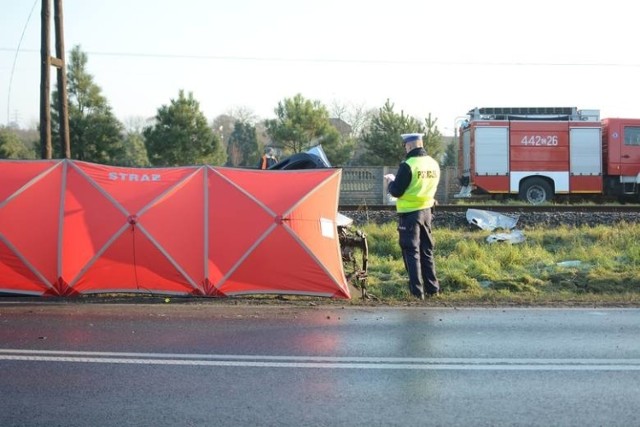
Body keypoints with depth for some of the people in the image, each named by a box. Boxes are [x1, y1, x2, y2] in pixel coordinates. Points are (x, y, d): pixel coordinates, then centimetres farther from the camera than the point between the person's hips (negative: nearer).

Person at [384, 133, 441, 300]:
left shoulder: (408, 165, -19)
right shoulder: (434, 164, 4)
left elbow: (396, 191, -16)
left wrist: (391, 181, 5)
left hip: (410, 213, -6)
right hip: (426, 211, 7)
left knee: (411, 251, 1)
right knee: (426, 250, 16)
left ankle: (417, 291, 0)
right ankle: (432, 287, 20)